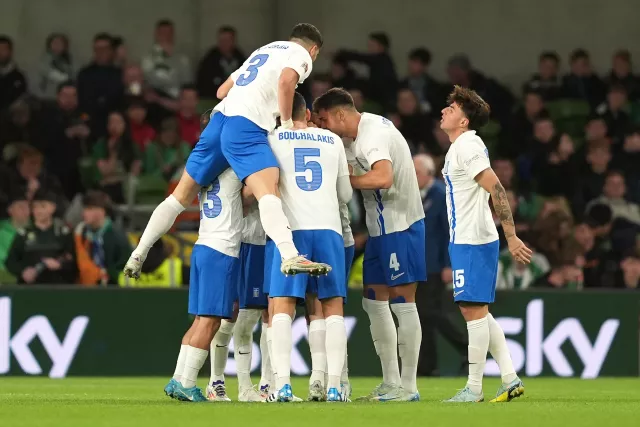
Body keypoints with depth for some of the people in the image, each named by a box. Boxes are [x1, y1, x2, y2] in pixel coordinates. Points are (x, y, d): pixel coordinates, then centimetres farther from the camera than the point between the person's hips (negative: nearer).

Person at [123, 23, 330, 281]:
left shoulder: (261, 52, 33)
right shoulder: (301, 54, 11)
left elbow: (222, 91, 36)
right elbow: (286, 80, -12)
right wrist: (287, 122, -3)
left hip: (220, 118, 7)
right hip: (245, 126, -7)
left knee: (182, 196, 17)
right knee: (268, 192, -25)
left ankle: (138, 255, 21)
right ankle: (290, 257, -46)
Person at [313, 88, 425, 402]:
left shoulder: (373, 134, -19)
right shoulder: (357, 135, 13)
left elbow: (383, 178, -32)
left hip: (400, 228, -11)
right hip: (382, 228, 11)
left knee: (402, 303, -6)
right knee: (374, 302, 11)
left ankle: (408, 386, -2)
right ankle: (391, 382, 15)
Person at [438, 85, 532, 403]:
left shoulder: (467, 147, -14)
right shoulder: (462, 146, 16)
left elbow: (496, 189, -21)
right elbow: (493, 191, 23)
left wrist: (511, 237, -24)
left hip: (472, 242, -10)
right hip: (465, 239, 10)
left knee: (474, 310, -6)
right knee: (476, 311, 12)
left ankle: (474, 388, -3)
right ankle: (510, 379, 11)